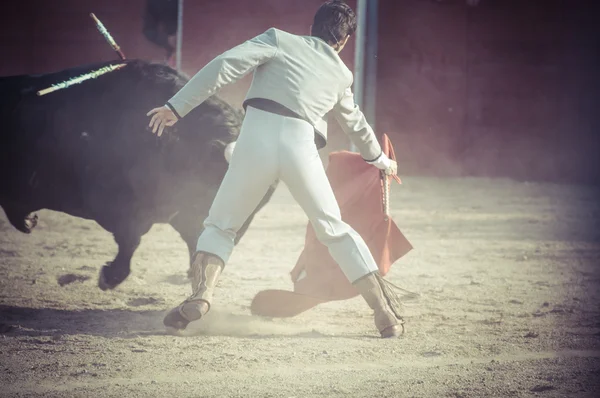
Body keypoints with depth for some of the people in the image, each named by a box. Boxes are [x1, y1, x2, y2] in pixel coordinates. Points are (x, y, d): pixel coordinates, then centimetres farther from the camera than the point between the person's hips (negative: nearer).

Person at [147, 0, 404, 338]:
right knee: (335, 231, 16)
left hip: (257, 139, -1)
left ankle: (201, 295, -10)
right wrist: (381, 160, 61)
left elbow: (226, 65, 0)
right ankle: (387, 313, 12)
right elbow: (355, 123, 41)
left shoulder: (279, 40, 15)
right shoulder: (341, 74, 25)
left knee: (220, 226, 14)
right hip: (301, 146, 2)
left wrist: (177, 107, 0)